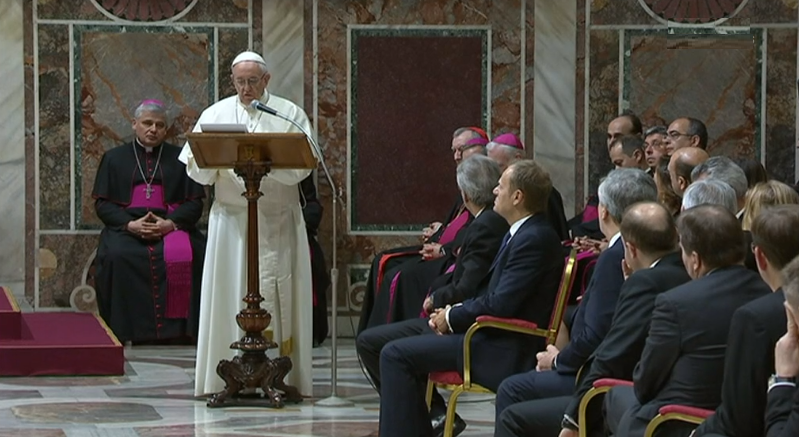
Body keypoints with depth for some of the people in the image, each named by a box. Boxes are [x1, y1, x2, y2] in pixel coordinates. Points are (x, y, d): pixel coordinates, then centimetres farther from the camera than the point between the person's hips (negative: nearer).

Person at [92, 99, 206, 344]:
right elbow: (102, 204, 6)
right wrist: (130, 224, -13)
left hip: (171, 228, 0)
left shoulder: (179, 158, 15)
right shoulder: (114, 158, 15)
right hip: (125, 227, 0)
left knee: (184, 256, -32)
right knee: (116, 256, -33)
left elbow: (194, 204, 7)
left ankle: (177, 329, -26)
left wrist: (169, 223, -14)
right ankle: (123, 331, -26)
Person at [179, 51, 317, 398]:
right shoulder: (215, 115, 10)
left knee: (280, 295, -2)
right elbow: (195, 166, 4)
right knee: (229, 293, -2)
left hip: (279, 220, -1)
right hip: (231, 219, 1)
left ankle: (282, 375, 1)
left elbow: (302, 164, -5)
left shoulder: (289, 114, 6)